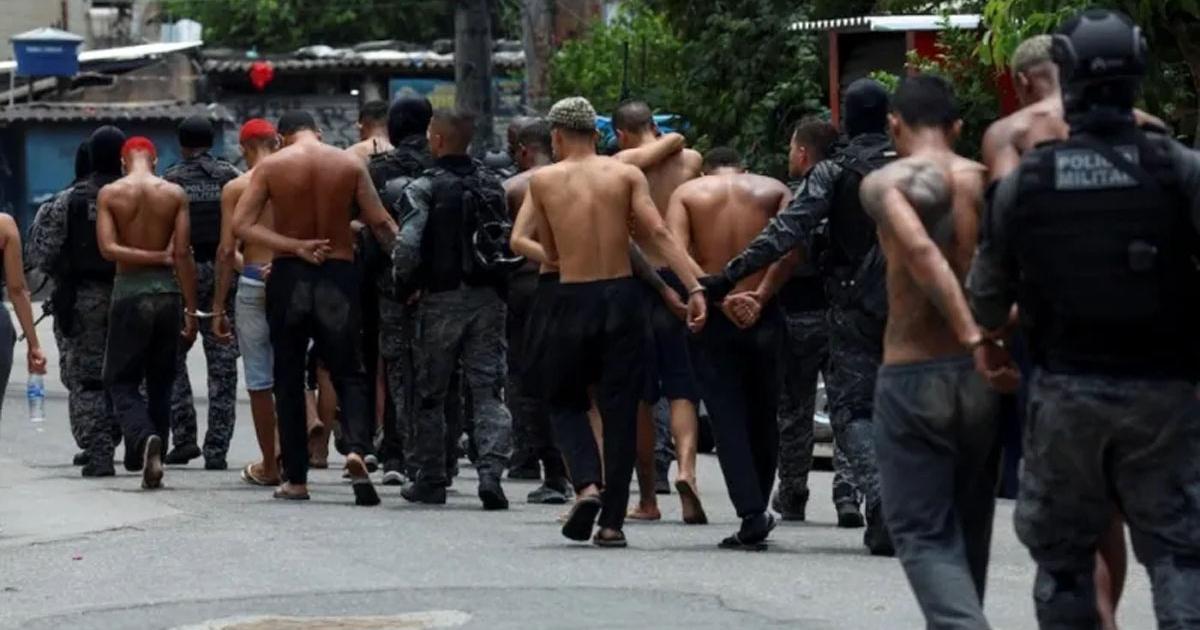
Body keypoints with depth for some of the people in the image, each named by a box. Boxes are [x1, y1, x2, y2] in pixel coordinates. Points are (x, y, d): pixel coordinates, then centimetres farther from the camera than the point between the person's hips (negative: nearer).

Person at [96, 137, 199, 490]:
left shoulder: (109, 194, -2)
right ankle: (152, 461, 14)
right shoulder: (175, 194, 0)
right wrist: (191, 310, -1)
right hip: (167, 291, 2)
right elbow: (183, 254, -3)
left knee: (121, 381, 5)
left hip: (129, 292, -2)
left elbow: (108, 248, -12)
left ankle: (144, 438, -22)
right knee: (160, 384, 13)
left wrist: (156, 257, -6)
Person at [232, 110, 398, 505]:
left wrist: (295, 246, -13)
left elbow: (241, 225, -9)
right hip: (338, 276, 0)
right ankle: (357, 449, -21)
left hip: (288, 277, 0)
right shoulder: (350, 165, 1)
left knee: (288, 380, 10)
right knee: (349, 374, 7)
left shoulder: (271, 166, -1)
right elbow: (382, 224, -4)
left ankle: (296, 479, 10)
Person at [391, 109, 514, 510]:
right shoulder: (492, 185, 7)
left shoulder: (425, 188, -9)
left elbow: (407, 246, -18)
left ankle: (431, 481, 15)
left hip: (441, 299, -3)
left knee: (430, 394, 9)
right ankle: (491, 472, -14)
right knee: (488, 391, 1)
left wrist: (405, 281, -1)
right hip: (488, 297, 4)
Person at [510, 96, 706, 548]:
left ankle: (587, 484, -9)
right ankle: (612, 521, 5)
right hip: (622, 297, 1)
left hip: (572, 302, -1)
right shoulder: (627, 175, 3)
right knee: (620, 410, 7)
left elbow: (550, 253, 5)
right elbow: (658, 234, -8)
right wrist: (695, 288, -13)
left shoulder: (543, 180, 3)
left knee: (565, 403, 17)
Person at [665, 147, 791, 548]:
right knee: (763, 417, 15)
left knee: (727, 418, 1)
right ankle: (758, 511, 24)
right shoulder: (773, 191, 8)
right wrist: (763, 293, -9)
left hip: (711, 318, -1)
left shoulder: (687, 193, 5)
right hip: (762, 317, 1)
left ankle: (751, 516, -9)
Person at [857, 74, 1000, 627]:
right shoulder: (988, 182, 5)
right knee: (968, 530, 19)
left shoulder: (884, 182, -6)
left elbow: (920, 250, -23)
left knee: (924, 536, 1)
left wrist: (972, 334, -25)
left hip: (912, 375, -4)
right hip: (982, 376, 4)